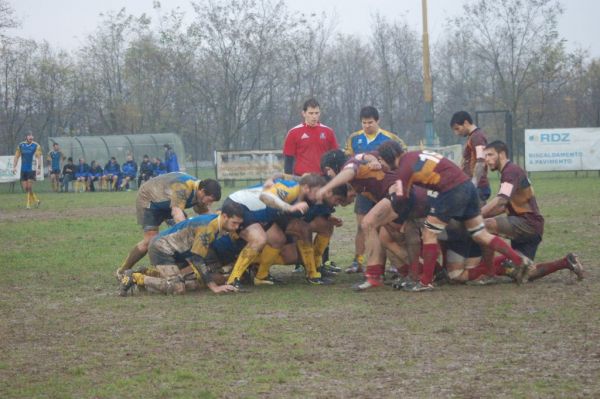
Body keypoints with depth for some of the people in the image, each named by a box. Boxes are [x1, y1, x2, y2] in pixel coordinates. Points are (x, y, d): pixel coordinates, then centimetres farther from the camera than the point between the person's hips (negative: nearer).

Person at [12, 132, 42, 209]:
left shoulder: (36, 146, -2)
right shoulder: (21, 145, 7)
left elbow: (39, 158, -5)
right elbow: (16, 156, 10)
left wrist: (39, 168, -14)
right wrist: (14, 167, 1)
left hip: (32, 170, -4)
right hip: (23, 170, 4)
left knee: (29, 187, -10)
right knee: (25, 188, 1)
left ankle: (29, 204, 0)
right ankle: (36, 200, 17)